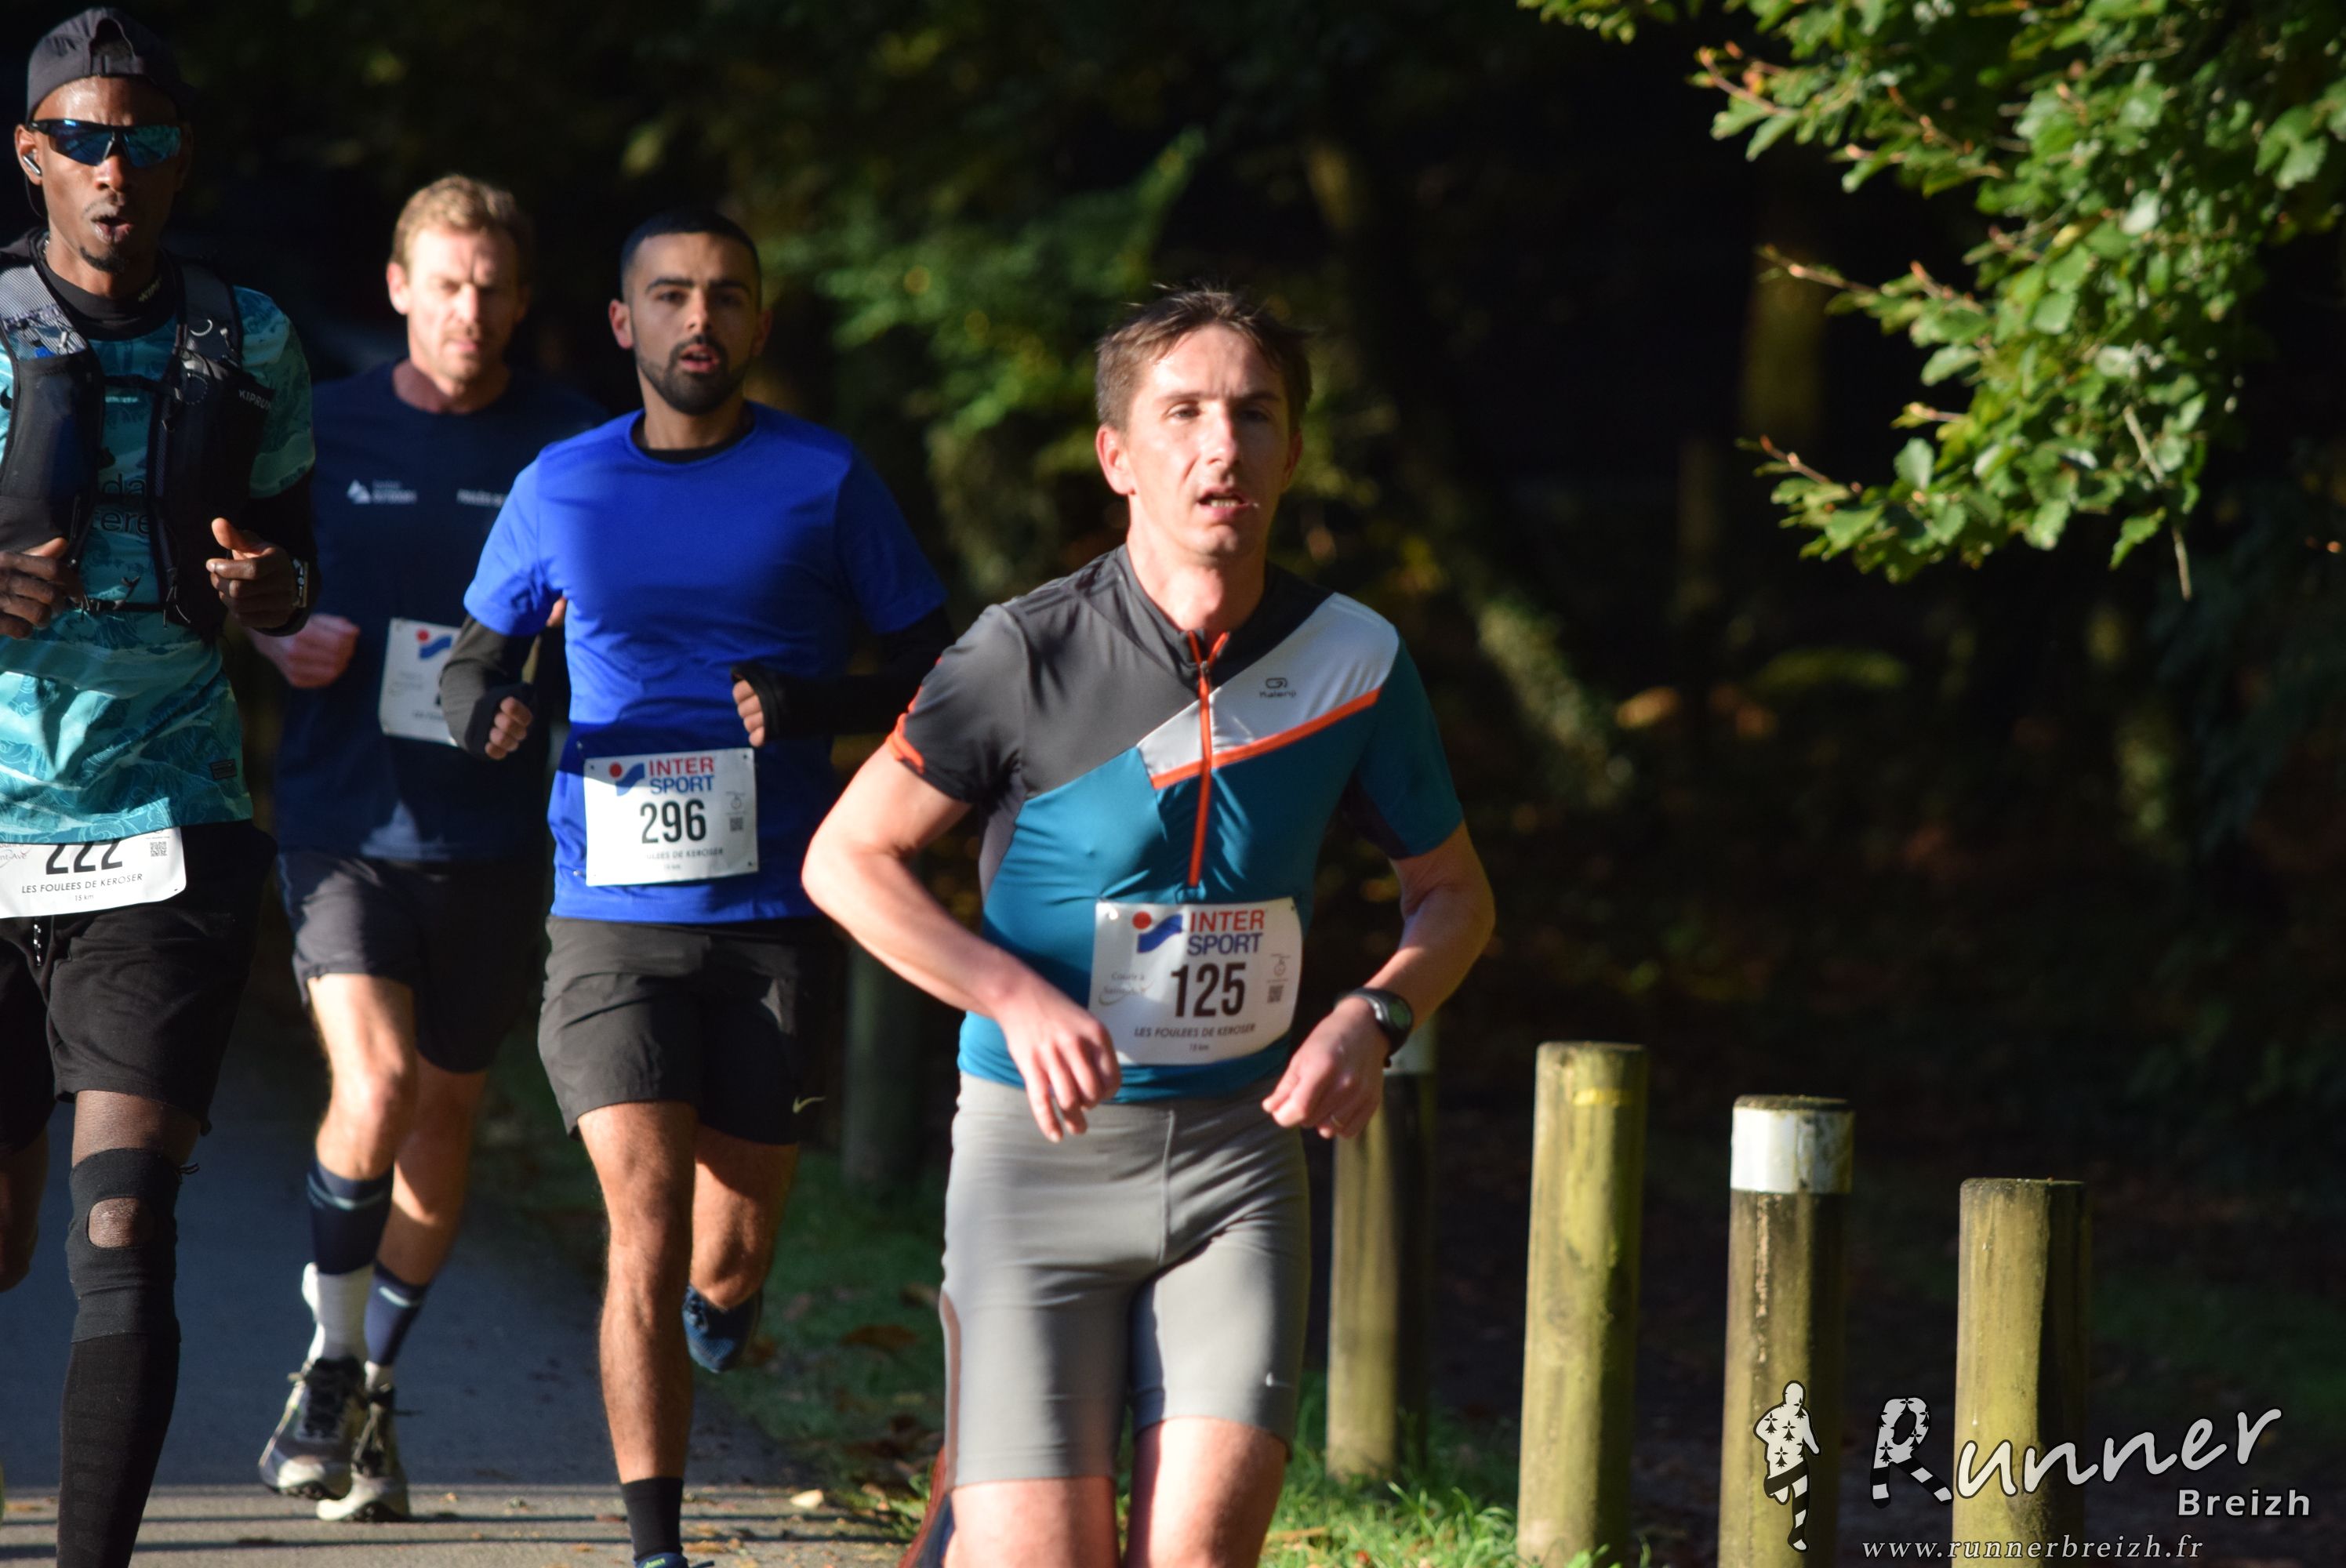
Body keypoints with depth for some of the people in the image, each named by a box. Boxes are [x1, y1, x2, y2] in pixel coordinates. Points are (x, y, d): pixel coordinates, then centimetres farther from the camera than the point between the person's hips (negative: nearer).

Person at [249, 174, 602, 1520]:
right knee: (375, 1084, -18)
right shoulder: (325, 431, 4)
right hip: (345, 816, -1)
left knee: (445, 1112, 11)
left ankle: (376, 1385, 31)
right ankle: (332, 1357, 4)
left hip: (495, 832, 1)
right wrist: (283, 642, -8)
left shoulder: (570, 444, 1)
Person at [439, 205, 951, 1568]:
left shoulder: (826, 481, 0)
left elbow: (937, 676, 4)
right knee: (645, 1233, -13)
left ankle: (717, 1303, 46)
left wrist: (812, 707, -16)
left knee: (729, 1255, 7)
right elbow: (474, 663, 17)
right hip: (613, 917, 0)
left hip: (779, 915, 0)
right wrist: (488, 714, -7)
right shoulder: (562, 490, 5)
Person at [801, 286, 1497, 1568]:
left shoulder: (1355, 660, 0)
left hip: (1239, 1144, 2)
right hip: (1040, 1147, -2)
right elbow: (846, 859, -2)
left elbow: (1453, 891, 14)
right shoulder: (1029, 655, -10)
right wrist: (1017, 997, -16)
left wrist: (1373, 1019, -6)